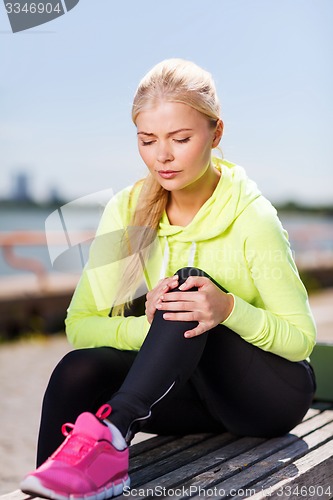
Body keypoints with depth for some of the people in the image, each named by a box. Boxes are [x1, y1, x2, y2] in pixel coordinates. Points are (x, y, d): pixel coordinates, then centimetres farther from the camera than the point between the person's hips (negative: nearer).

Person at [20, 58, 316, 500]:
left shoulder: (251, 216, -16)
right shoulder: (127, 210, -5)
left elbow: (302, 338, -13)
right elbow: (78, 325, -10)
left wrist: (228, 309, -33)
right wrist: (149, 326, -31)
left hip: (272, 391, -3)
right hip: (189, 386, 3)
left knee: (190, 282, -32)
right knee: (79, 370, -28)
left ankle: (111, 431, -44)